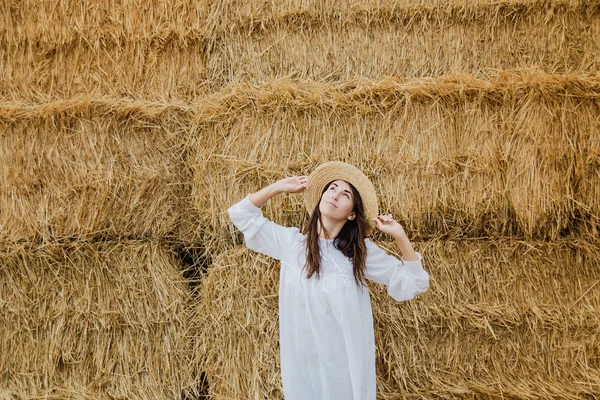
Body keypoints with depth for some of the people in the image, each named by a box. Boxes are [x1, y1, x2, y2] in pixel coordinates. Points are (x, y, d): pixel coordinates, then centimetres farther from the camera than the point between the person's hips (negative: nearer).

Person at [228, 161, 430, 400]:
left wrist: (399, 235, -9)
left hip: (347, 363, -1)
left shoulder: (361, 250, -3)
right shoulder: (291, 242, -1)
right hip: (302, 363, 1)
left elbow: (414, 284, 0)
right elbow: (241, 214, 5)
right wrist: (280, 187, 2)